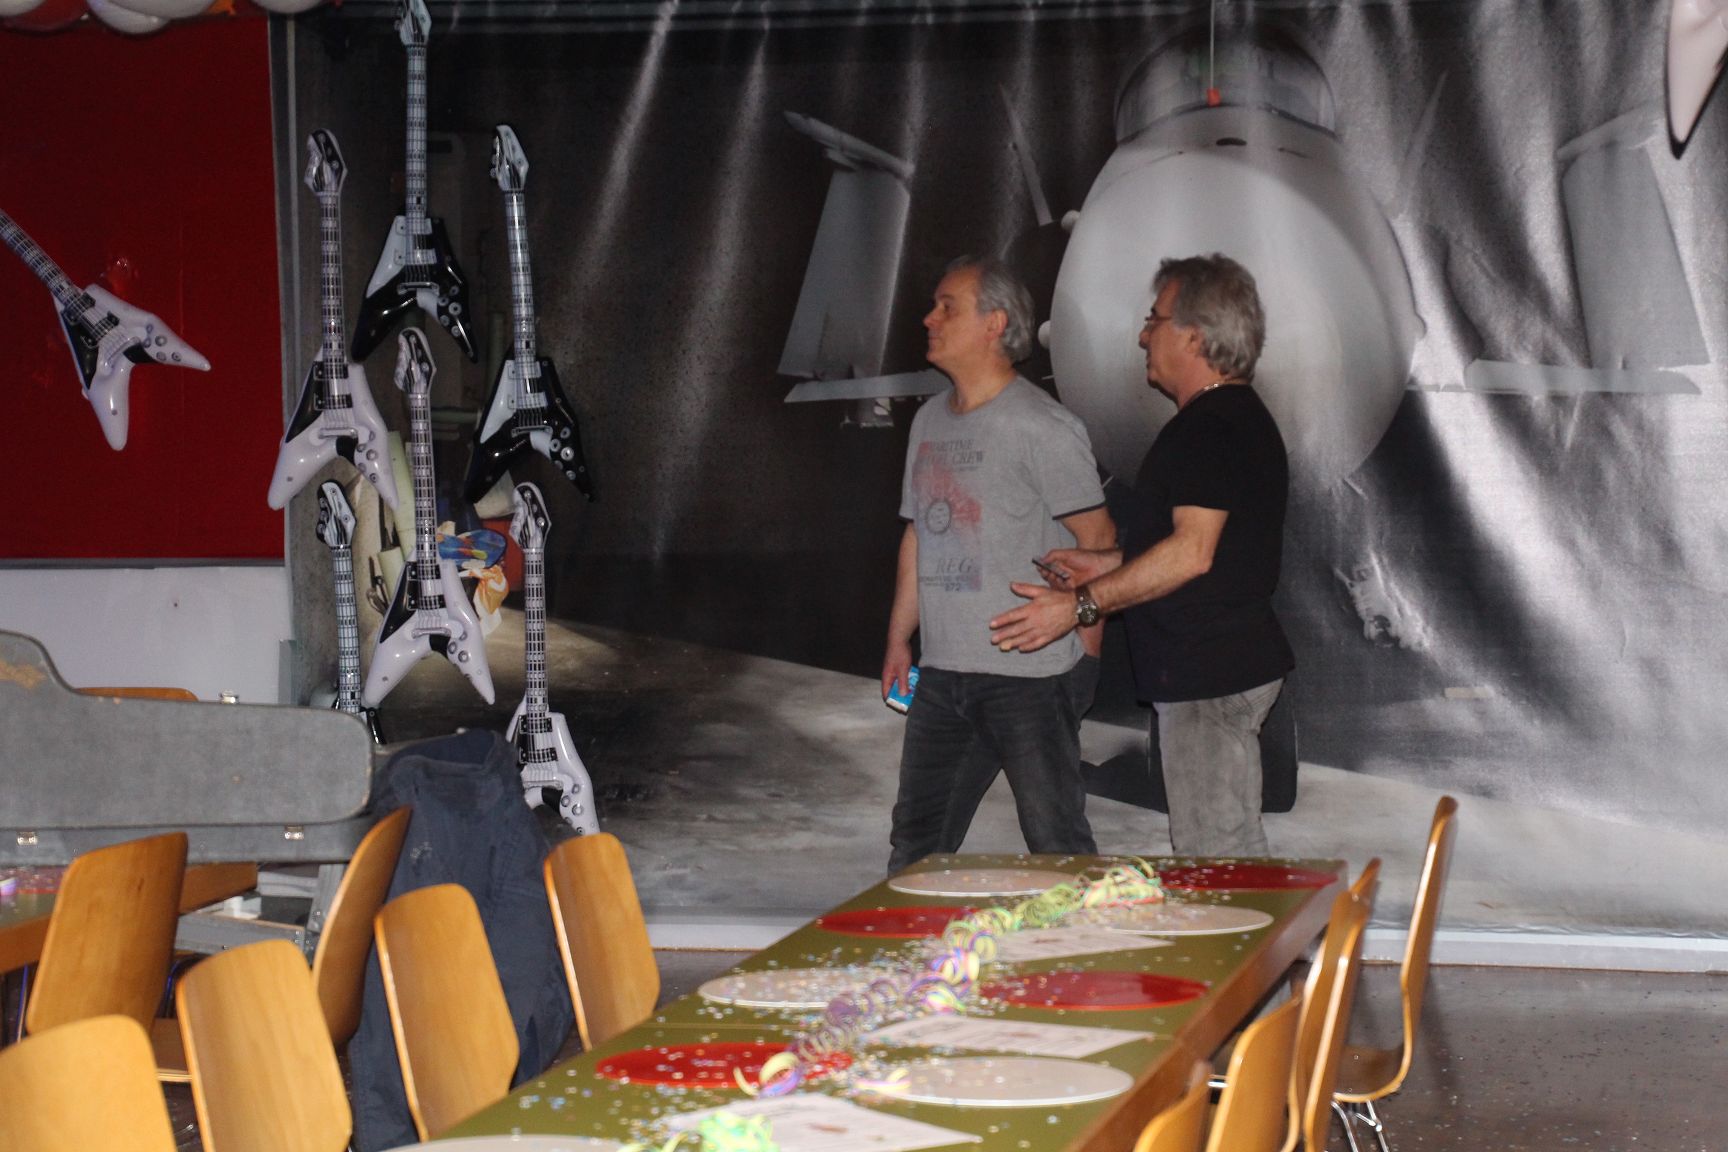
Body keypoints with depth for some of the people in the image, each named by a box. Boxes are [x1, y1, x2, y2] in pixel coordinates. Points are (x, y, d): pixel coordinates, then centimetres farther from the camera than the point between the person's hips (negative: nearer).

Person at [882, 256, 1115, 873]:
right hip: (943, 675, 7)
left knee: (1057, 847, -3)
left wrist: (1084, 647, -9)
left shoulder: (1040, 427, -10)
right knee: (915, 848, 11)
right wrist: (899, 639, 20)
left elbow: (1097, 537, -8)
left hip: (1032, 673, -7)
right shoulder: (930, 420, 14)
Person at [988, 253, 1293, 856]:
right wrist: (1109, 564, 20)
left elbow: (1192, 552, -25)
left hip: (1210, 672, -11)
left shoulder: (1212, 427, -18)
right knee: (1233, 851, 14)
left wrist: (1082, 604, -21)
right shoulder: (1239, 418, 17)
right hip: (1231, 664, 11)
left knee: (1214, 856, -9)